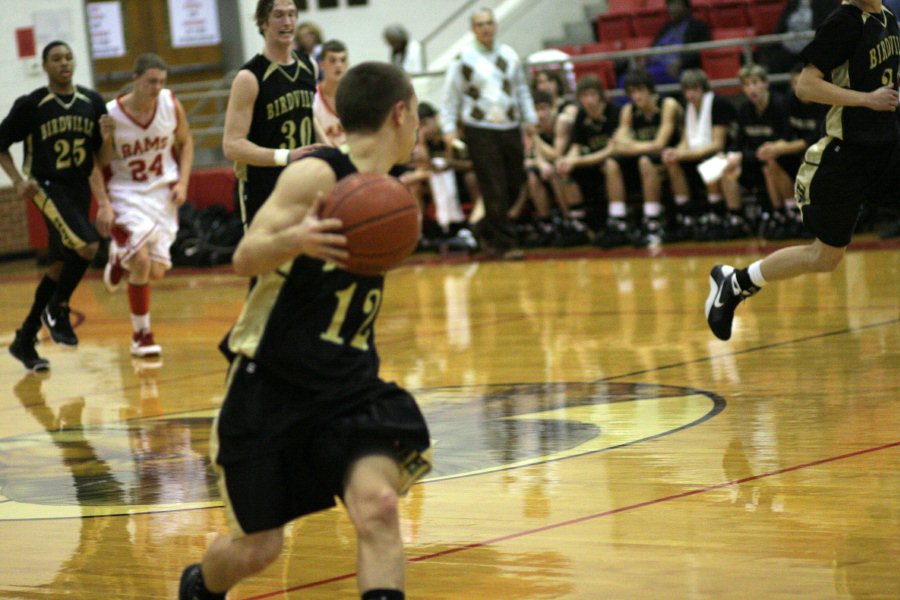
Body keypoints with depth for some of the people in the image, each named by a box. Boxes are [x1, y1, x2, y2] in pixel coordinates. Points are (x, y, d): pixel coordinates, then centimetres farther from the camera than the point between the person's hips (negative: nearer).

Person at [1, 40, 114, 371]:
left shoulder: (93, 102, 4)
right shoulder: (30, 105, -8)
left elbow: (103, 159, 8)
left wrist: (106, 139, -13)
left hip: (79, 190, 6)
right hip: (47, 187, -6)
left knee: (60, 267, 10)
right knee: (87, 244, -27)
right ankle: (58, 310, -5)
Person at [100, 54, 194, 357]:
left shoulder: (171, 104, -8)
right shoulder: (110, 115, -17)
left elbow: (185, 141, 9)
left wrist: (183, 182, -2)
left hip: (163, 194, 4)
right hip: (127, 194, -4)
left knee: (156, 271, 0)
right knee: (141, 260, -22)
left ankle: (121, 261, 37)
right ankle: (142, 335, 0)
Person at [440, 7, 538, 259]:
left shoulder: (509, 55, 8)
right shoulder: (464, 59, -4)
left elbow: (522, 89, 19)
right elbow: (450, 96, 0)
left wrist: (530, 119, 15)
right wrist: (449, 128, -6)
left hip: (510, 127, 5)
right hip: (480, 130, -5)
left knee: (514, 186, 7)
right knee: (495, 190, -7)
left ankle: (486, 229, 27)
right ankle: (504, 244, 2)